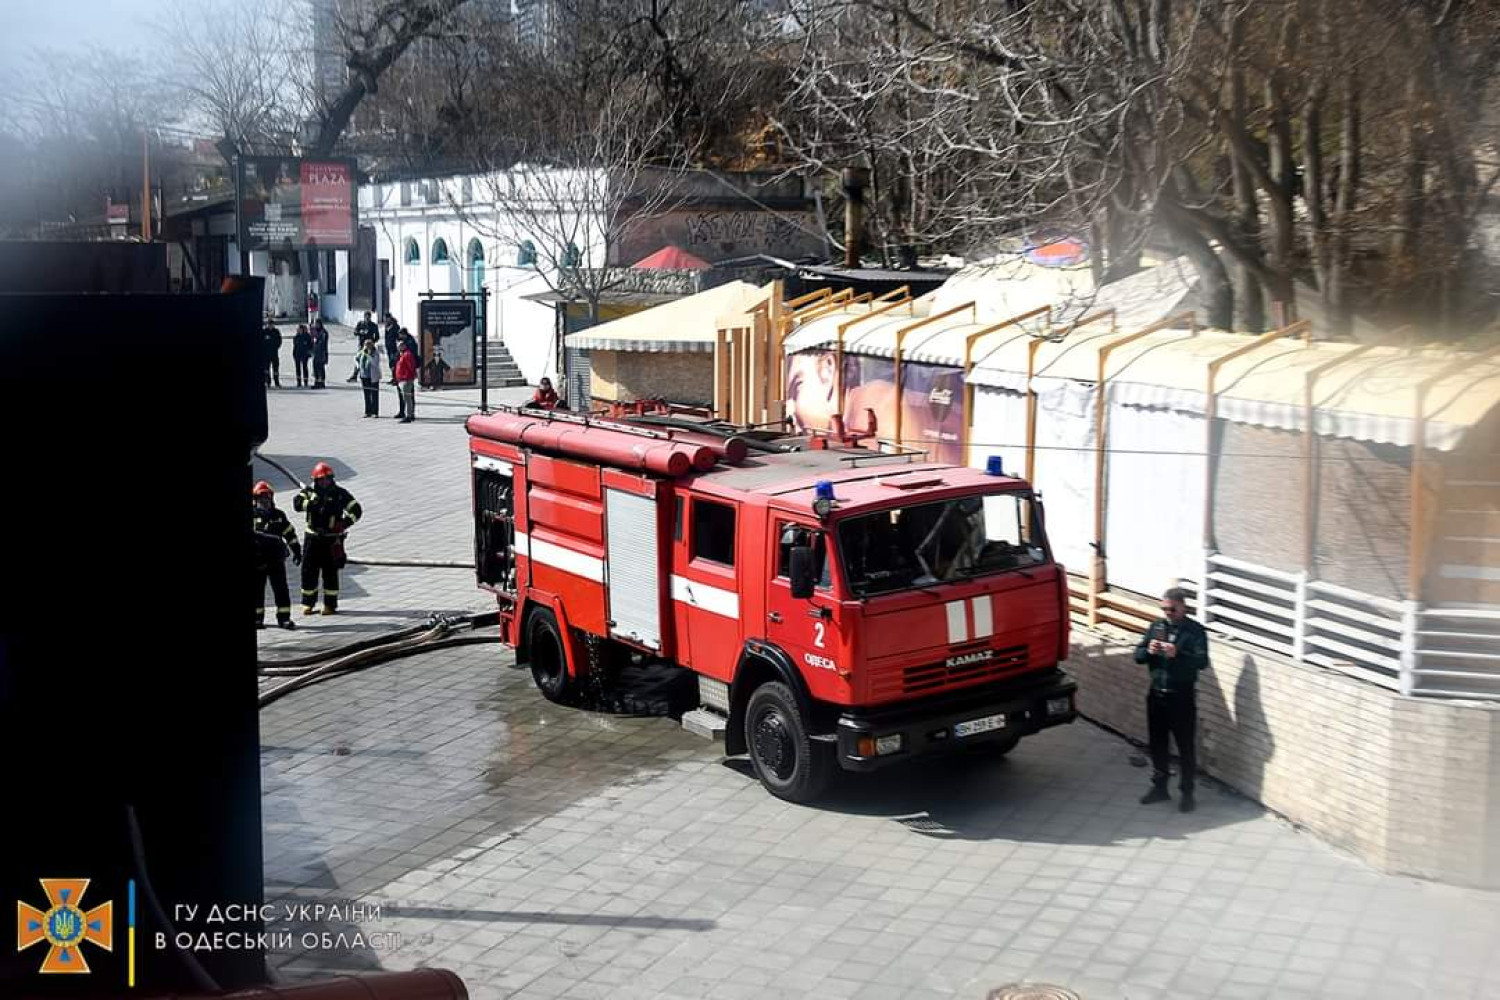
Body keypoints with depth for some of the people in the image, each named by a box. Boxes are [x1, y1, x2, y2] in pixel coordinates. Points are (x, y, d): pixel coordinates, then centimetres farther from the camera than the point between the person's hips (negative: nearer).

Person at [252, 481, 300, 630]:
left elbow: (290, 533, 14)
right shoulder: (251, 516, -1)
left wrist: (297, 551, 14)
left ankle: (284, 618, 3)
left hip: (276, 559, 2)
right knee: (257, 590, 7)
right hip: (257, 560, -2)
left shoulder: (279, 515, 10)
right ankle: (257, 618, 17)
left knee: (281, 589, -1)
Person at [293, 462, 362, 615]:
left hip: (332, 539, -2)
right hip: (312, 538, 2)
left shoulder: (340, 493, 0)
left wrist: (344, 523, -15)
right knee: (308, 571, 5)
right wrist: (312, 503, -27)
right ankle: (308, 603, 16)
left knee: (330, 573, 1)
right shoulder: (309, 492, 5)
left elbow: (356, 510, -2)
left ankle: (330, 604, 9)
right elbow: (297, 503, -12)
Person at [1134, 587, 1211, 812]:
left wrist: (1178, 654, -32)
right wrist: (1148, 651, -16)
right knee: (1157, 743, 14)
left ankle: (1187, 793, 14)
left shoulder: (1195, 631, -8)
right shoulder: (1156, 627, 5)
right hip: (1156, 695, 5)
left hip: (1182, 698, -5)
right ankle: (1159, 787, 27)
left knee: (1186, 747, 4)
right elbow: (1138, 656, 6)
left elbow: (1202, 662, -18)